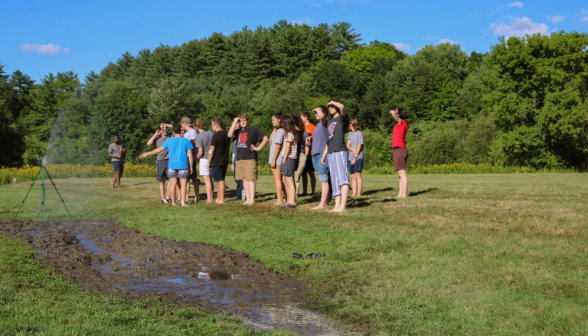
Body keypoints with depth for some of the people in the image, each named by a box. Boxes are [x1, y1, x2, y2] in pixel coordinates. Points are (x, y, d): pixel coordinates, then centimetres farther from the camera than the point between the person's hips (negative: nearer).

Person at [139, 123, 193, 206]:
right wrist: (191, 167, 6)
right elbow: (190, 155, -2)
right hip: (183, 166, -1)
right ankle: (183, 202, -5)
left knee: (173, 184, 7)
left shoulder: (169, 140, 2)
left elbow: (159, 150, 6)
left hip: (172, 166, 1)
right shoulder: (186, 141, -1)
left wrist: (147, 154, 18)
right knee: (183, 185, 1)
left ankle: (173, 202, 9)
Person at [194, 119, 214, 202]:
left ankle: (209, 199, -2)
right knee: (210, 180, 15)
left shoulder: (199, 137, -16)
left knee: (207, 181, -4)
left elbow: (200, 152, -18)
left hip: (204, 159, -7)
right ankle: (212, 197, 21)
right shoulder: (210, 133, 4)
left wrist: (196, 159, 0)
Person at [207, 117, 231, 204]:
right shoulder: (227, 135, 9)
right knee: (221, 180, 14)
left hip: (216, 162, -7)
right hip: (225, 161, 7)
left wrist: (209, 162, -7)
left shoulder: (216, 136, -15)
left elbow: (211, 150, -15)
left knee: (220, 181, -5)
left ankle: (221, 200, -2)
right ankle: (218, 198, 22)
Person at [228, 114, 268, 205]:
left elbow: (265, 138, 0)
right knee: (244, 180, 7)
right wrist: (234, 122, 0)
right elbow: (230, 135, -3)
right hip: (239, 159, 6)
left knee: (250, 179, -8)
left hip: (250, 159, -6)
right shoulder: (238, 131, 16)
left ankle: (252, 199, -7)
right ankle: (248, 199, 12)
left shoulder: (254, 130, 2)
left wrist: (258, 148, -5)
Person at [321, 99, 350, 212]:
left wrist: (333, 102, -4)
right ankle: (337, 205, 7)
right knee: (334, 180, 6)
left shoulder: (341, 118, 0)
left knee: (342, 178, -12)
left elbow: (342, 106, -23)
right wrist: (324, 155, 23)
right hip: (331, 153, 8)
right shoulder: (330, 121, 21)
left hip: (340, 151, -8)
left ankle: (342, 206, -18)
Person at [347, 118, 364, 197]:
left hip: (358, 157, -7)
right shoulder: (350, 133, 14)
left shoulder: (359, 134, -5)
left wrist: (355, 157, -12)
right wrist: (353, 150, -13)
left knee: (358, 175, -11)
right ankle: (354, 193, 7)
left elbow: (359, 147, -9)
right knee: (353, 176, 5)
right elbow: (348, 145, 7)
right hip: (351, 157, 7)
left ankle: (359, 193, -11)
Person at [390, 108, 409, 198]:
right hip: (400, 150, 10)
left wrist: (392, 112, 0)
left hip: (399, 149, -10)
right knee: (400, 173, 9)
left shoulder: (401, 122, -9)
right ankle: (400, 193, 12)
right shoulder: (402, 124, 16)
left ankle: (404, 194, -10)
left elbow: (394, 114, -22)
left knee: (402, 173, -9)